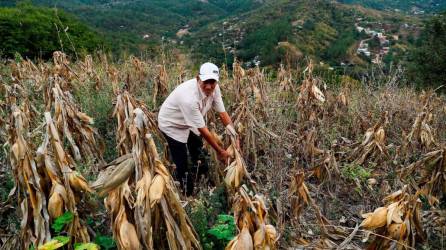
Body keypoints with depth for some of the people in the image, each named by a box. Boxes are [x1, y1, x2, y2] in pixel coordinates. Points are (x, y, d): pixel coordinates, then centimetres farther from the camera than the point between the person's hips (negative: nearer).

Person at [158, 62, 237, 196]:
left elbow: (223, 113, -12)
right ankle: (186, 196, 21)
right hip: (172, 125, -7)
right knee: (182, 165, -1)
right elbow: (203, 130, -34)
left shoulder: (214, 88, -21)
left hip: (189, 124, 7)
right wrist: (220, 151, -26)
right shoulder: (189, 97, -41)